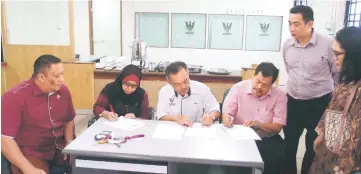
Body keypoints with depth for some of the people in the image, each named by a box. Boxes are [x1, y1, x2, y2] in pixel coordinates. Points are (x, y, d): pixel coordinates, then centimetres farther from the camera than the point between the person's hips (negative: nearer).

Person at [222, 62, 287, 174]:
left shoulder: (279, 95, -5)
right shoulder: (238, 88, -7)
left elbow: (277, 127, -7)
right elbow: (226, 113, -4)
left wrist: (259, 124, -26)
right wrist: (227, 119, -29)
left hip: (267, 139, 1)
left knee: (279, 155, -26)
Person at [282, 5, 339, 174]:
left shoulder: (328, 44, -15)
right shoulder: (287, 45, -2)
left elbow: (338, 74, -2)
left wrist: (322, 89, 6)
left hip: (319, 103, -4)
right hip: (293, 102, 4)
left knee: (314, 146, 11)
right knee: (289, 144, 13)